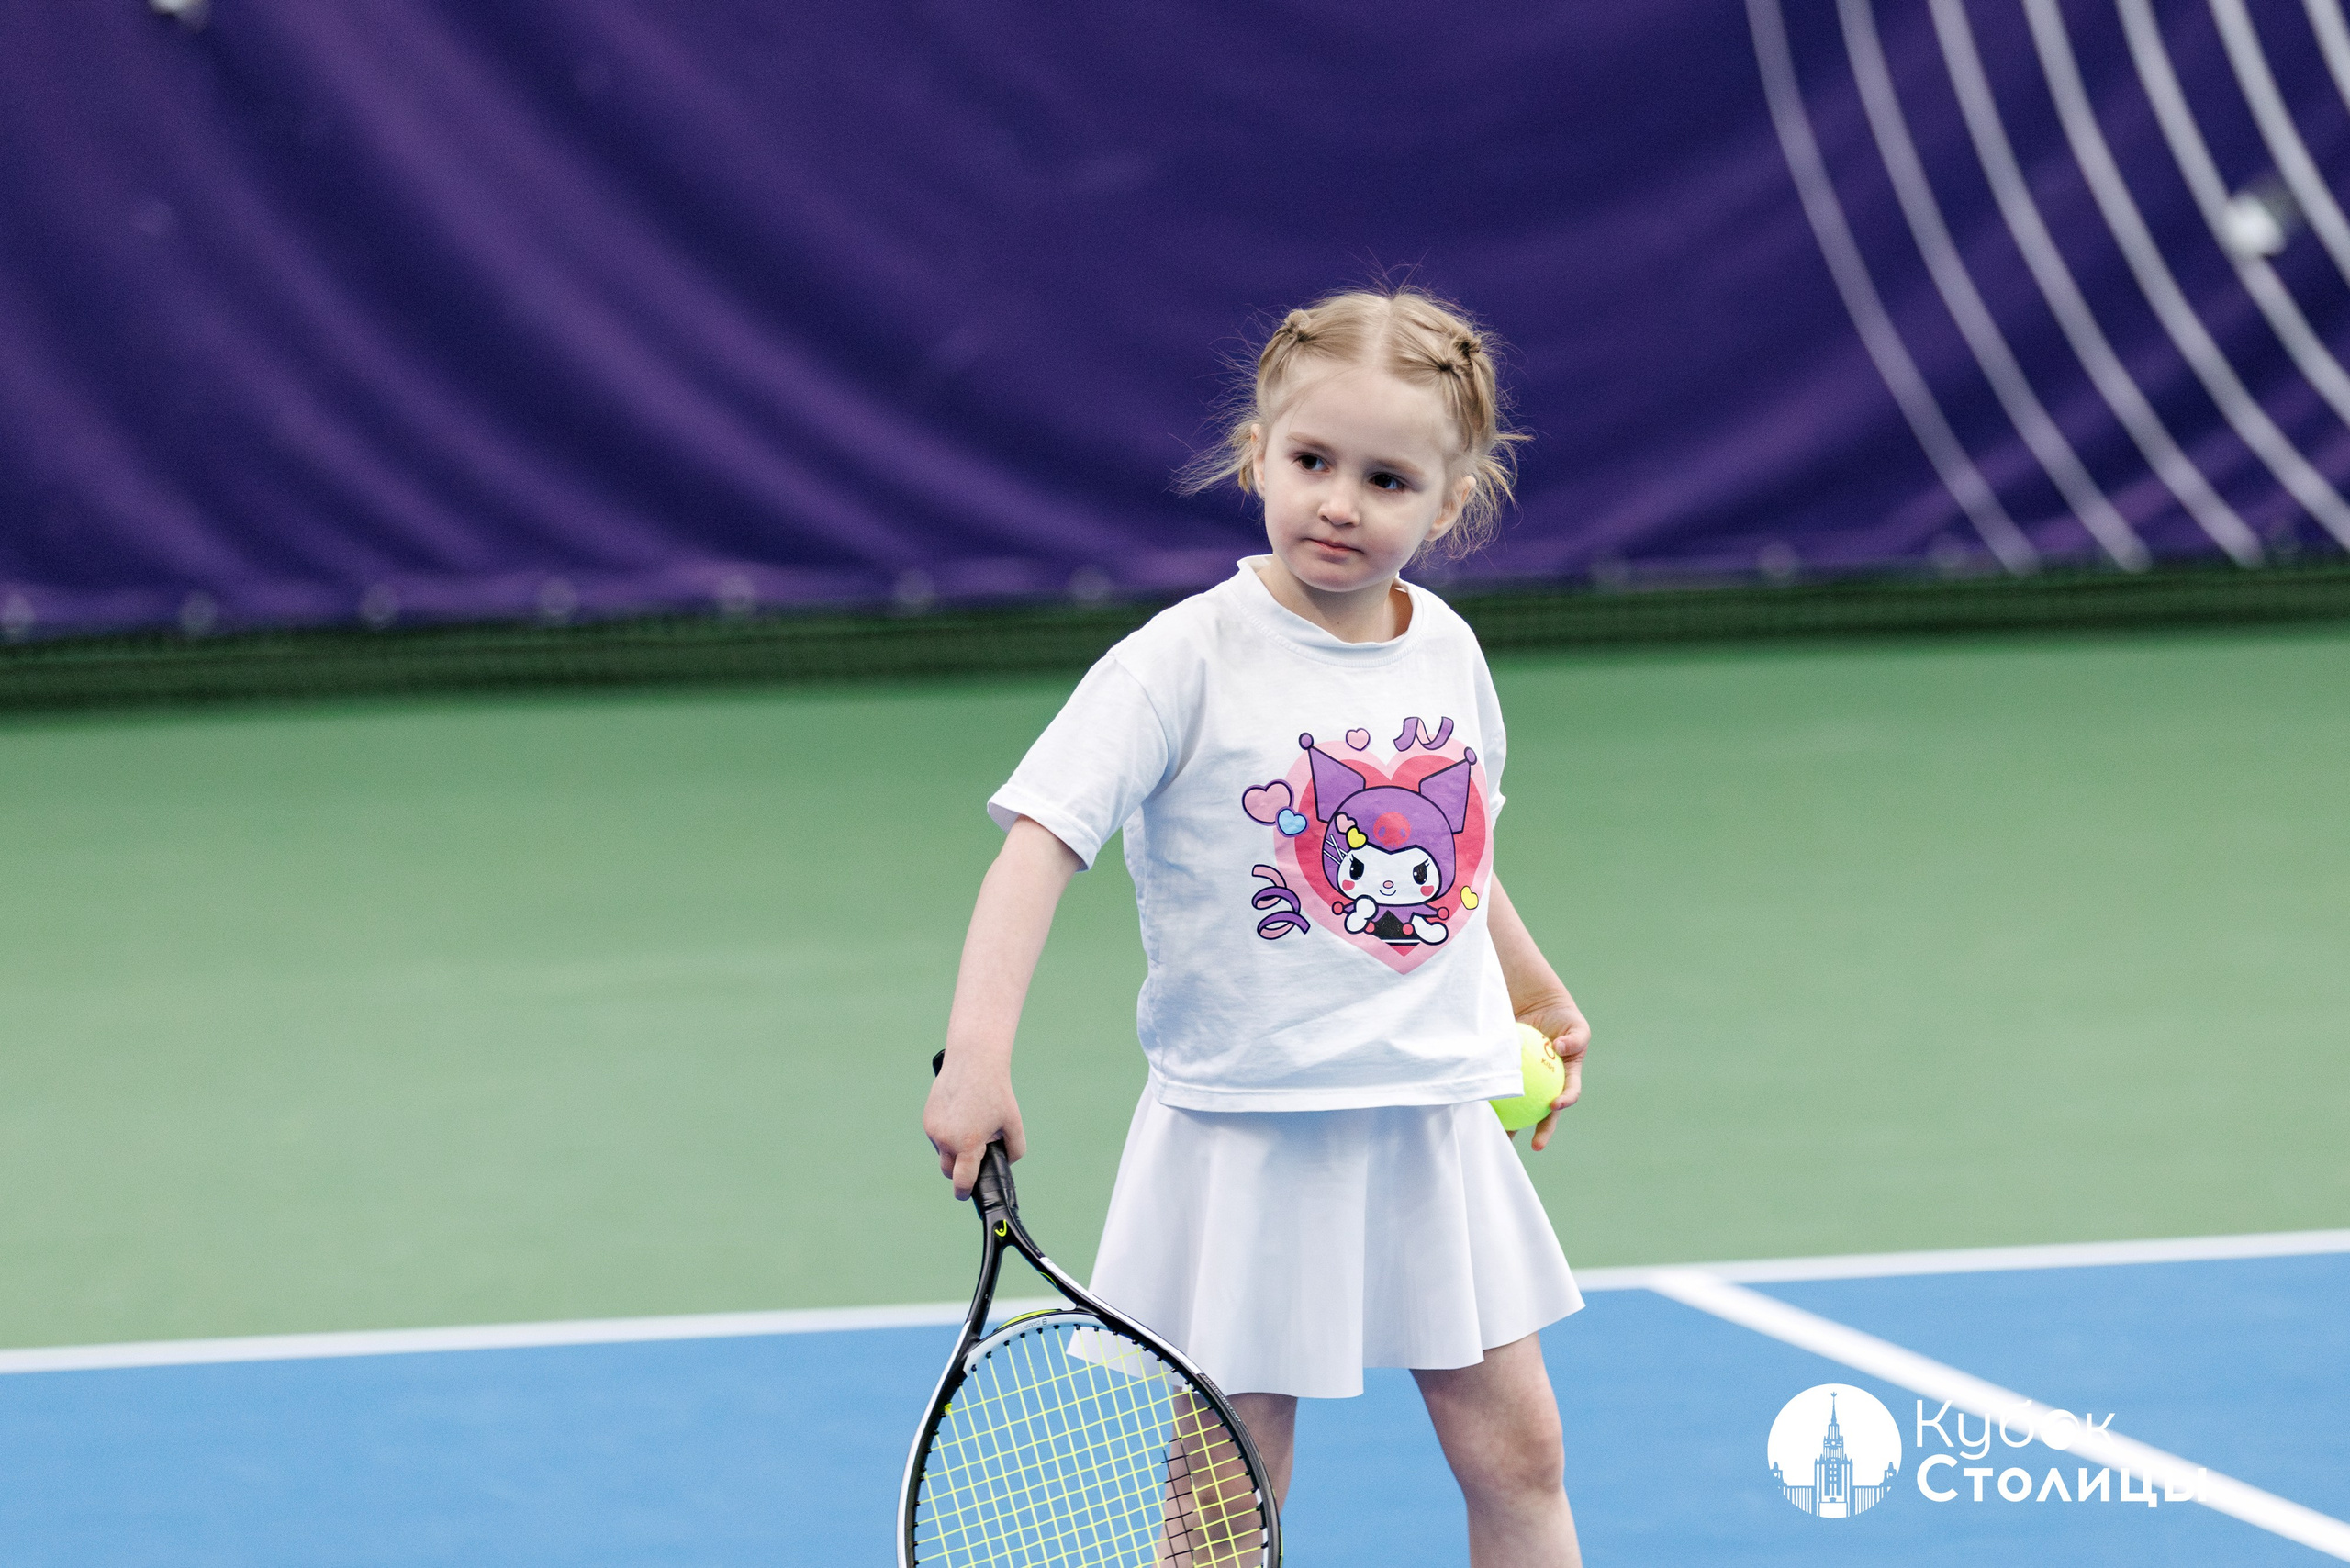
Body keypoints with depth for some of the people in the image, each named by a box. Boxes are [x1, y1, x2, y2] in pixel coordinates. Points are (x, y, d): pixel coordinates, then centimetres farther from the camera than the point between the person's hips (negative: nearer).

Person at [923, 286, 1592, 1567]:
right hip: (1249, 1135, -5)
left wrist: (1535, 991, 34)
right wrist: (976, 1053, -33)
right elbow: (1039, 846, -21)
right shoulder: (1187, 661, -14)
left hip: (1438, 1123, 5)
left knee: (1517, 1454, 9)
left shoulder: (1447, 652, 4)